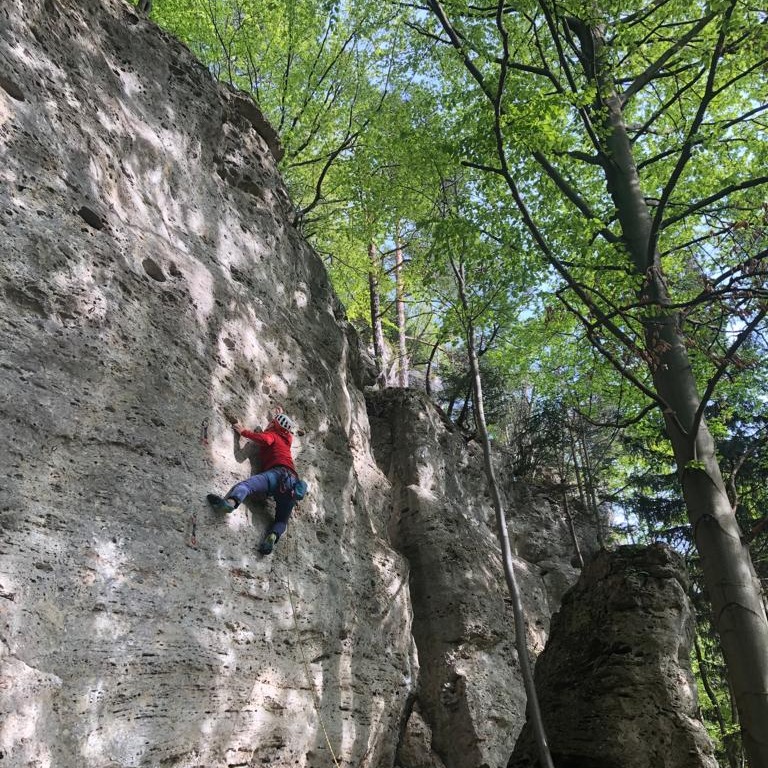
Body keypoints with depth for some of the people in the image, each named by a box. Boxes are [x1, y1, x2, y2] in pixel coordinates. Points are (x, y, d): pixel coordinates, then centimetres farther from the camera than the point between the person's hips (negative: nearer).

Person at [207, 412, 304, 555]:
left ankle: (230, 502, -57)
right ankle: (273, 536, -20)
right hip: (293, 483, 7)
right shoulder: (286, 439, 35)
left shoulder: (271, 434, 16)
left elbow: (264, 440, -9)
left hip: (278, 472, -6)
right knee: (281, 520, 12)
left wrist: (243, 431, 5)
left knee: (247, 484, -26)